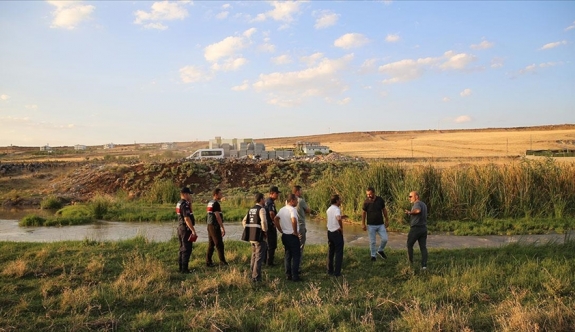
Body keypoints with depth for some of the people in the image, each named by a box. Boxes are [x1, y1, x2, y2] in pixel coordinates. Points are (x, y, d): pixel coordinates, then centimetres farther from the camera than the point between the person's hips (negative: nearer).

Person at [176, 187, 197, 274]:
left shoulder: (179, 203, 12)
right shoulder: (184, 204, -19)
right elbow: (187, 219, -25)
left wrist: (190, 202, 16)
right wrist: (193, 230, -24)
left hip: (180, 228, 10)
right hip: (186, 229, -10)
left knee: (183, 249, 17)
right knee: (187, 249, -5)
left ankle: (181, 267, 23)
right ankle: (184, 269, -4)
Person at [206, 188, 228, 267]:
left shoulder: (210, 203, 14)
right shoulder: (215, 203, -15)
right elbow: (218, 217, -19)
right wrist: (223, 228, -16)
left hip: (210, 225, 9)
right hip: (215, 226, -9)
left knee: (211, 244, 11)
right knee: (219, 244, -3)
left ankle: (208, 262, 13)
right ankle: (222, 261, 1)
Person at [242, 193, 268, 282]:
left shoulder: (251, 209, 12)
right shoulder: (261, 209, -13)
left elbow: (244, 221, 17)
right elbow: (264, 222, -26)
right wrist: (265, 231, -11)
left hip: (251, 237, 8)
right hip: (259, 237, -8)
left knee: (254, 256, 21)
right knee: (259, 257, -1)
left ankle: (253, 274, 30)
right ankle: (256, 277, 0)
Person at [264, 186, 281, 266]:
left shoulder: (267, 201, 12)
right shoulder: (271, 202, -19)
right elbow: (272, 213, -30)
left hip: (266, 225, 10)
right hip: (271, 225, -10)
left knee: (268, 244, 20)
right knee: (272, 245, -1)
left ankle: (266, 260, 30)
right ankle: (269, 262, 5)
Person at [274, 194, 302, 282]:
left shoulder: (282, 209, 7)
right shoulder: (292, 209, -18)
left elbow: (275, 219, 10)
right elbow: (294, 220, -34)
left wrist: (280, 230, 11)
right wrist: (295, 232, -22)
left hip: (284, 235, 8)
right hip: (293, 236, -8)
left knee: (287, 255, 16)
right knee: (296, 256, 2)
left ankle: (288, 275, 21)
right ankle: (295, 276, 4)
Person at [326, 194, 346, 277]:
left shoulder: (329, 209, 10)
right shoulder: (337, 209, -17)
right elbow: (338, 218, -36)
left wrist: (341, 217, 21)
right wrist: (341, 227, -23)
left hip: (329, 232, 8)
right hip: (337, 232, -8)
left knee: (330, 251, 16)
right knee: (339, 252, 0)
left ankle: (330, 270, 21)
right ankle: (337, 272, 0)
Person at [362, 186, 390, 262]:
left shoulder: (380, 200, -6)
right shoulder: (366, 202, -10)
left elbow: (384, 210, 6)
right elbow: (364, 213, -1)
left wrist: (387, 220, 7)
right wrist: (363, 224, -4)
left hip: (381, 224, 2)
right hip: (371, 225, -1)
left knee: (385, 239, -1)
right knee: (372, 241, 4)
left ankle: (380, 250, 25)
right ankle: (373, 255, 20)